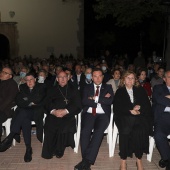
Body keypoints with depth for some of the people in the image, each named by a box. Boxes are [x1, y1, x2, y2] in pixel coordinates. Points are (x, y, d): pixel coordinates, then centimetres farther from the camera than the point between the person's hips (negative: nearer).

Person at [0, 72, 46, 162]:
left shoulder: (41, 87, 10)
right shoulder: (22, 87, 20)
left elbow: (38, 99, -8)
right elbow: (18, 101, 6)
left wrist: (26, 99, 3)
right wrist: (30, 102, -5)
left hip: (37, 112, -2)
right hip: (24, 112, 3)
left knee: (23, 112, -35)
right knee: (25, 119, -34)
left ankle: (10, 137, -33)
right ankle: (28, 148, -35)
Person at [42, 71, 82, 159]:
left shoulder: (73, 90, 16)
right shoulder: (52, 90, 22)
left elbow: (78, 106, 5)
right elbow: (47, 103, 10)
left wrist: (66, 111, -11)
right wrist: (53, 111, -11)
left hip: (68, 115, -1)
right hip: (53, 115, 1)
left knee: (65, 127, -31)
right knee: (49, 126, -28)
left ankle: (59, 150, -11)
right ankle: (48, 152, -13)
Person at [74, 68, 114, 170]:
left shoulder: (108, 87, 17)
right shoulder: (87, 88, 18)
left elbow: (110, 101, -2)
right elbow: (84, 101, 0)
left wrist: (94, 98, -1)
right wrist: (102, 99, -4)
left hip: (103, 115, -1)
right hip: (89, 114, 1)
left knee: (99, 131, -32)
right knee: (85, 130, -29)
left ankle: (87, 160, -30)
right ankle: (87, 162, -25)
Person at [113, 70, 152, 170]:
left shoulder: (141, 90, 21)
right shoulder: (119, 92, 17)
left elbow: (148, 105, 12)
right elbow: (116, 108, 5)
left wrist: (139, 108, -8)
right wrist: (130, 110, -7)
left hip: (140, 116, 1)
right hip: (124, 116, -1)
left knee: (141, 130, -30)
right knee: (125, 130, -32)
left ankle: (139, 159, -18)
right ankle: (123, 160, -22)